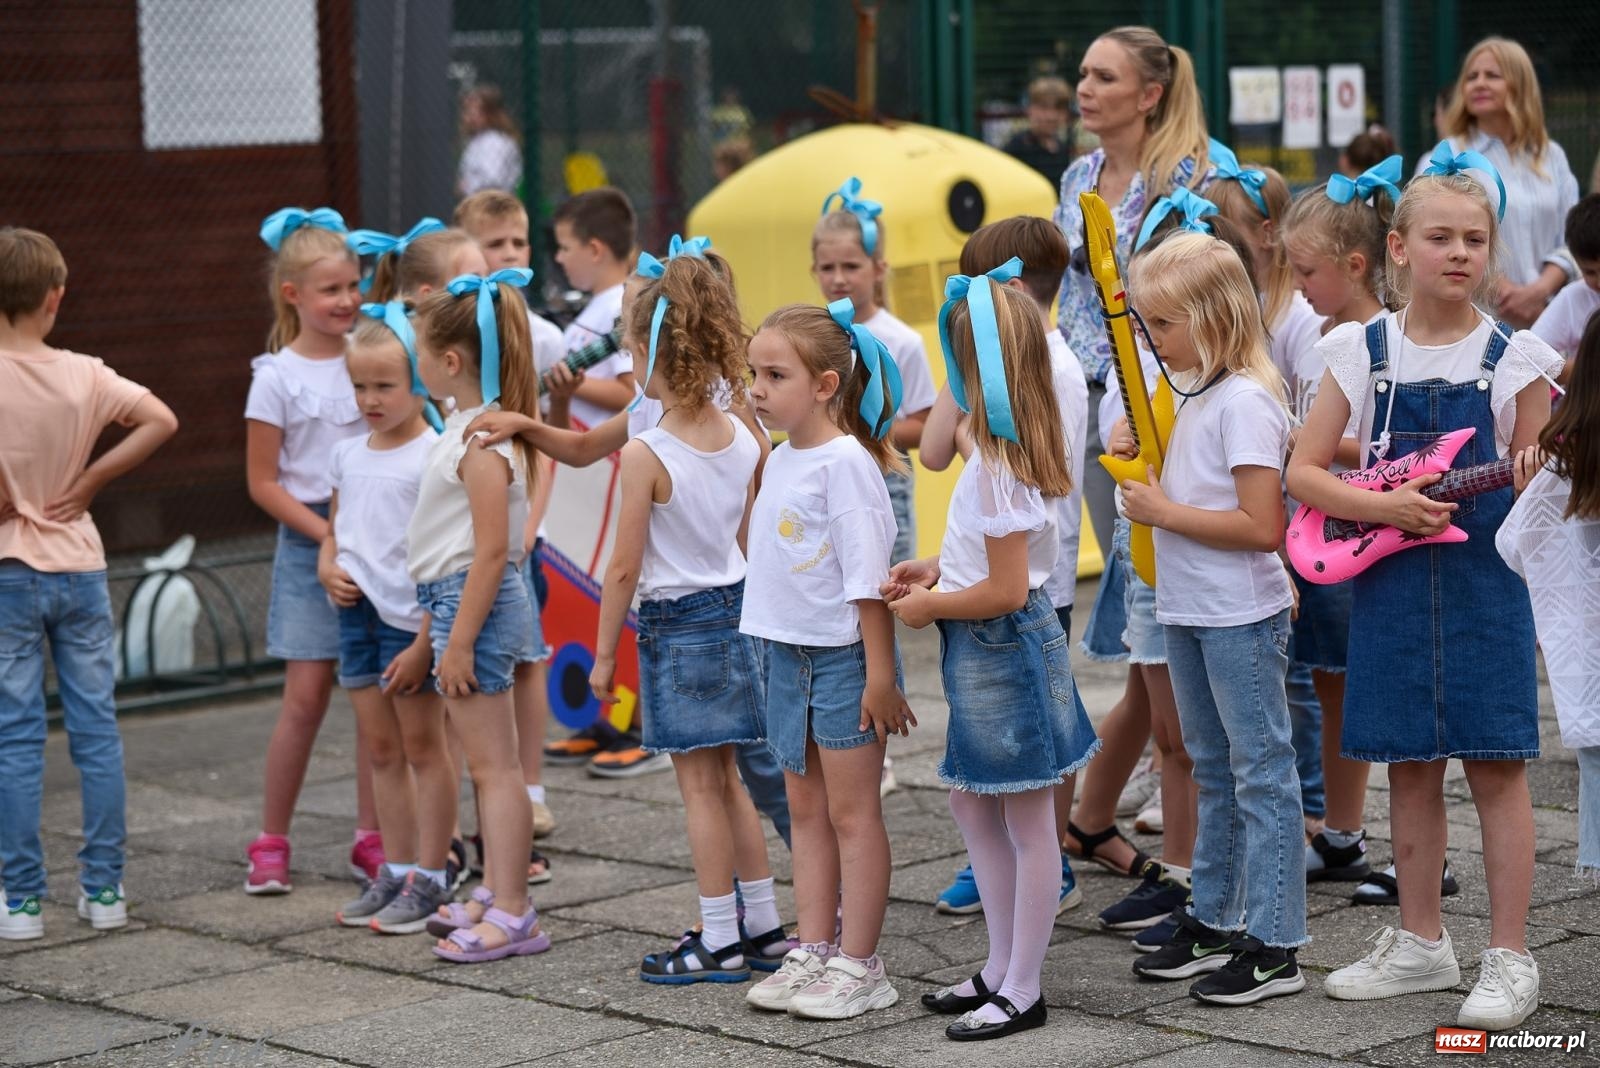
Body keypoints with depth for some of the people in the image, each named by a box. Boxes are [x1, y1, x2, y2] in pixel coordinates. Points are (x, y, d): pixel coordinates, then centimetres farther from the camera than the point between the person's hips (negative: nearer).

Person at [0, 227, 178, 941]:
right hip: (80, 567, 2)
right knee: (96, 729, 9)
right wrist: (90, 481, -2)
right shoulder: (83, 375, -4)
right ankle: (104, 889, 13)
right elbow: (161, 420, -5)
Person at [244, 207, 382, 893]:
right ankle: (270, 842, 7)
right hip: (309, 545, -3)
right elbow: (263, 482, -4)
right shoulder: (278, 377, -5)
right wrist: (327, 534, -14)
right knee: (306, 696, -5)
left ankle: (370, 841, 12)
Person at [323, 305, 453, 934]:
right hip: (358, 615, 7)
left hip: (412, 617, -7)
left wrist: (424, 643, -18)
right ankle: (396, 872, 21)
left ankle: (429, 879, 9)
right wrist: (327, 567, -1)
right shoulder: (348, 456, 10)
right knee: (381, 749, 13)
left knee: (422, 747, 2)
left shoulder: (432, 457, -13)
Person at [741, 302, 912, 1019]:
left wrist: (880, 674, -19)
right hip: (788, 654, 8)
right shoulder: (779, 460, 9)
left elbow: (867, 577, -18)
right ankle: (812, 953, 20)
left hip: (844, 655, -8)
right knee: (806, 810, 13)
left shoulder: (846, 462, -16)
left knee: (852, 812, -1)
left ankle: (858, 965, 5)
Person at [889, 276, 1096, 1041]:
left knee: (1027, 827, 1)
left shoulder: (997, 469, -23)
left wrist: (930, 605, -12)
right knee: (972, 805, 19)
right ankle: (1001, 969, 29)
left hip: (1004, 650, -11)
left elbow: (1006, 590, -25)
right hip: (986, 656, 11)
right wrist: (937, 569, 9)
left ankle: (1022, 991, 10)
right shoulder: (1008, 453, 6)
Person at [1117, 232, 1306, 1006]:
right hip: (1189, 612, 10)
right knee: (1213, 769, 18)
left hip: (1240, 617, -10)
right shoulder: (1193, 393, 10)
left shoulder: (1245, 401, -18)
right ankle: (1214, 920, 29)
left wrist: (1164, 512, -19)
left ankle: (1274, 946, 1)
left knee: (1260, 773, -3)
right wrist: (1138, 458, 4)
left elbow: (1262, 526, -24)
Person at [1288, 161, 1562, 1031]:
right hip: (1389, 578, 2)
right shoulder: (1363, 353, 2)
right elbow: (1303, 474, 0)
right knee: (1410, 766, 10)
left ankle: (1509, 958, 4)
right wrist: (1383, 507, -14)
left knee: (1495, 764, -2)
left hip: (1485, 578, -2)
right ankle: (1421, 943, 23)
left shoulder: (1513, 360, -2)